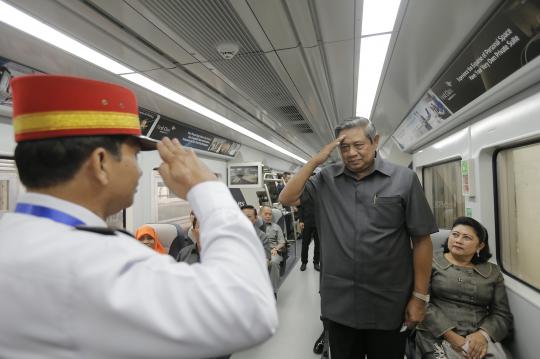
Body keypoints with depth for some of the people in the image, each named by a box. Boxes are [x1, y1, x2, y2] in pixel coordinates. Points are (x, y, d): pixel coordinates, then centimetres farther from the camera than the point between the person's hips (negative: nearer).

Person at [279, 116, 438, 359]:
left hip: (388, 305, -1)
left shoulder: (403, 179, -6)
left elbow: (421, 240, -4)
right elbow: (287, 198, -2)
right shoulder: (326, 179, 1)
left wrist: (420, 297, -4)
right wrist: (316, 161, -9)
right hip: (339, 302, 2)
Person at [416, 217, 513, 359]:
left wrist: (483, 334, -11)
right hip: (437, 337, -3)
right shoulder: (431, 264, 1)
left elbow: (502, 314, 8)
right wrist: (450, 336, -16)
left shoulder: (493, 272, 13)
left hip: (478, 338, 3)